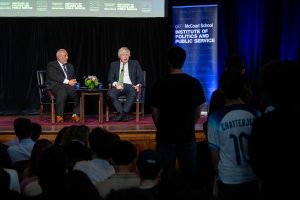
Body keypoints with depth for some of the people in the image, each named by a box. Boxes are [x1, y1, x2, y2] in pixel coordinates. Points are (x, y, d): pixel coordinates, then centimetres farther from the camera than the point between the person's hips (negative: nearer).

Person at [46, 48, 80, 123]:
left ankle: (75, 115, -23)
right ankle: (59, 116, -33)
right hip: (56, 86, -5)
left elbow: (74, 78, 23)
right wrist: (67, 81, -18)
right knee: (62, 93, -40)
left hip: (69, 86, 5)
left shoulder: (70, 66, 29)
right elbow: (54, 76, -9)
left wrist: (73, 82, -3)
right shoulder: (51, 65, 8)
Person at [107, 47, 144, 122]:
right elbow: (110, 78, 11)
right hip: (118, 86, 1)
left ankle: (124, 112, -34)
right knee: (110, 93, -33)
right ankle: (121, 112, -31)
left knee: (133, 93, -38)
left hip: (130, 86, -1)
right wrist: (115, 84, -12)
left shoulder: (135, 63, 16)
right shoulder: (114, 64, 18)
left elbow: (140, 76, 10)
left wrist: (138, 85, -11)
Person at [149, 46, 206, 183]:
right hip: (188, 136, 1)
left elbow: (155, 113, -2)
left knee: (166, 176, 7)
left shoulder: (160, 84, -8)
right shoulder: (194, 83, -4)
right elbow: (198, 112, 3)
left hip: (166, 136, -1)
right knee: (189, 175, 10)